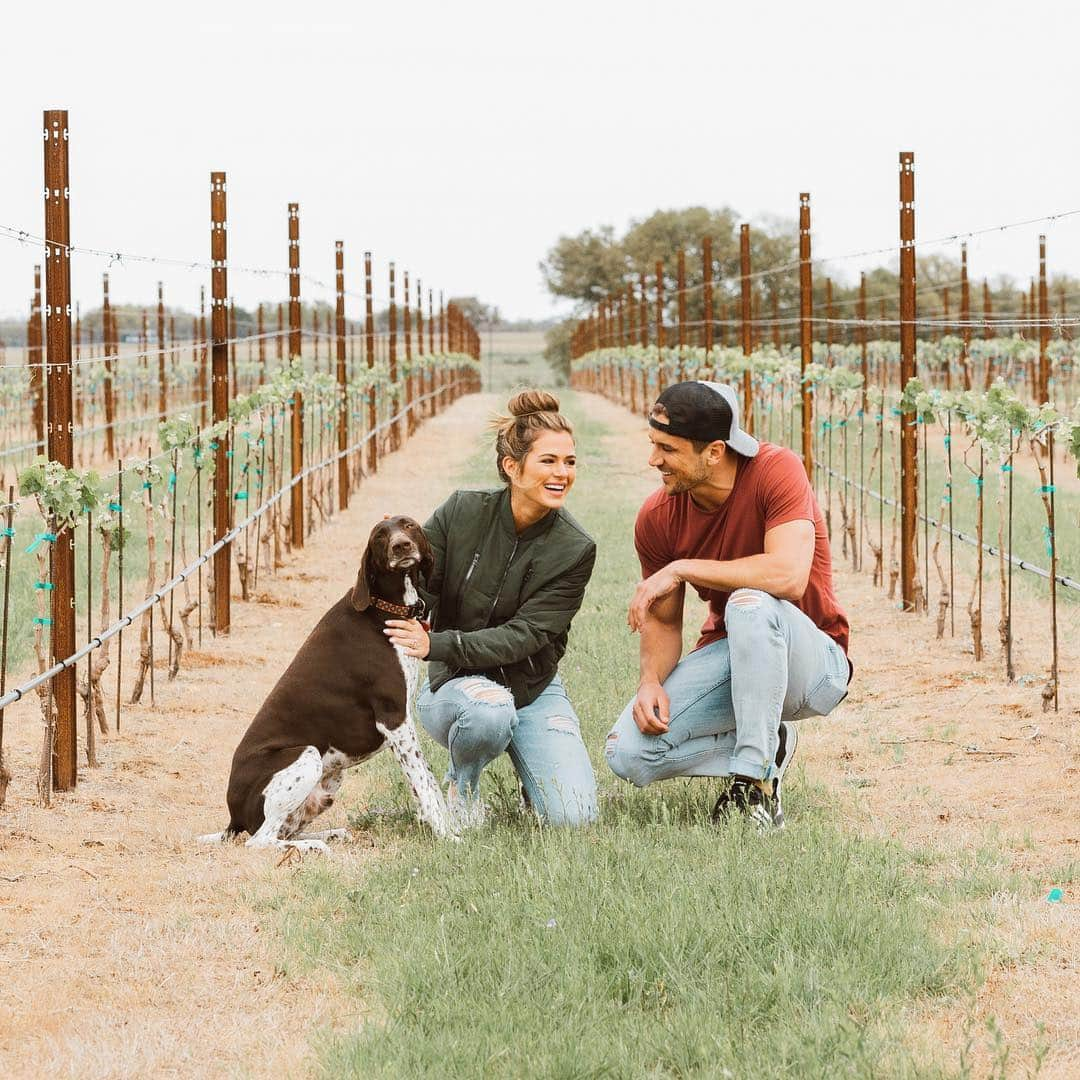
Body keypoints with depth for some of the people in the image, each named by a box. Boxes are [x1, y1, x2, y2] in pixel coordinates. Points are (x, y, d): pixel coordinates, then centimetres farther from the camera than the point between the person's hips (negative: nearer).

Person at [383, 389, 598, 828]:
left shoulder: (574, 550, -12)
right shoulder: (462, 513, -10)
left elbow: (524, 636, -19)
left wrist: (438, 644, -30)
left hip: (532, 687, 1)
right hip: (453, 682, -1)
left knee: (573, 816, -18)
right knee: (489, 710, -39)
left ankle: (529, 771, 18)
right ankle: (461, 783, -4)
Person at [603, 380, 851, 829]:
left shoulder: (775, 470, -21)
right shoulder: (657, 518, -7)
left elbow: (788, 576, -35)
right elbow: (663, 622, 3)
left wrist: (681, 569, -28)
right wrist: (652, 682, -18)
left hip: (813, 664, -5)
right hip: (726, 658, 5)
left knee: (751, 604, -38)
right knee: (627, 753, -17)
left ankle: (756, 783, -26)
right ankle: (769, 747, 6)